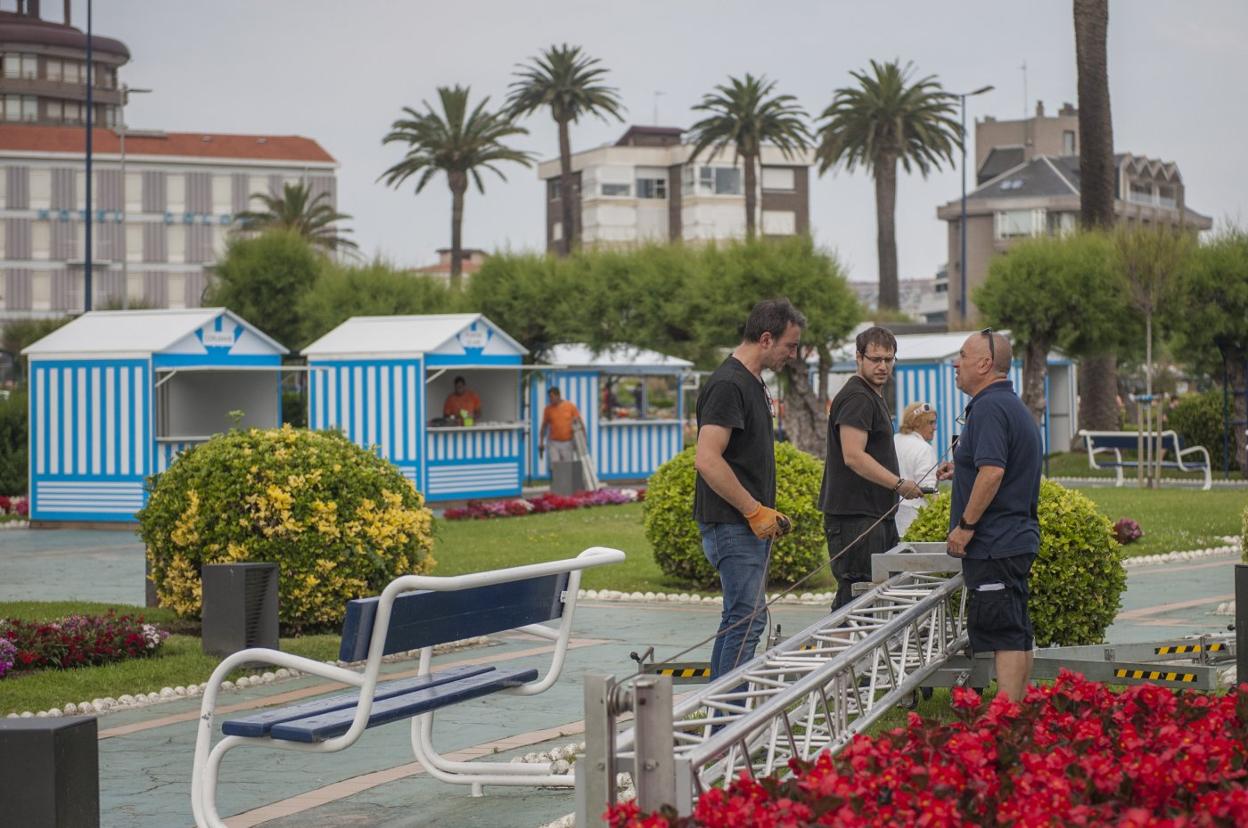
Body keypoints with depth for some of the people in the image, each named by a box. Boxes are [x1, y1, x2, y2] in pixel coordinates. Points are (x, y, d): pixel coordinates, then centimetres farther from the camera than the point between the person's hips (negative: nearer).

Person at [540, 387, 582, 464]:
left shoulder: (571, 406, -2)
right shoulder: (548, 409, 1)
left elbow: (579, 422, 2)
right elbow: (544, 426, 8)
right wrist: (541, 443, 7)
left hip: (568, 443, 0)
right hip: (553, 443, 0)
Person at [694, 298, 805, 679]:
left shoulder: (753, 382, 16)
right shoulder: (727, 385, -17)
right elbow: (707, 460, -24)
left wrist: (768, 512, 17)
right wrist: (755, 511, -19)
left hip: (752, 525, 10)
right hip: (732, 526, -10)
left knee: (738, 617, 13)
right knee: (748, 619, -11)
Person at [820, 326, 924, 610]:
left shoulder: (874, 396, 21)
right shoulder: (857, 398, -13)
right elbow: (853, 456, -23)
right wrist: (899, 484, -20)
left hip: (877, 514, 11)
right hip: (856, 515, -11)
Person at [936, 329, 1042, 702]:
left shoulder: (990, 407, -17)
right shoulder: (1014, 405, 17)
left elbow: (992, 472, -27)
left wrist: (965, 525, -22)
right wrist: (963, 470, 27)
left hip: (995, 544, -11)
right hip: (1018, 539, 11)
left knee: (1004, 635, -11)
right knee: (1018, 633, 13)